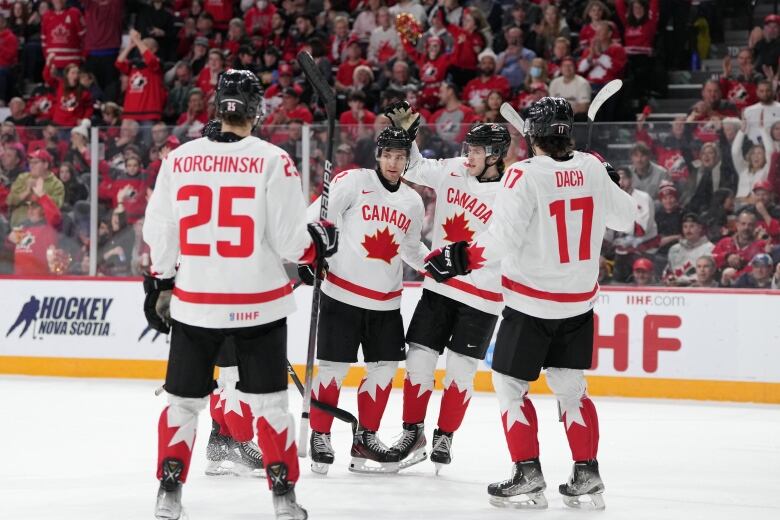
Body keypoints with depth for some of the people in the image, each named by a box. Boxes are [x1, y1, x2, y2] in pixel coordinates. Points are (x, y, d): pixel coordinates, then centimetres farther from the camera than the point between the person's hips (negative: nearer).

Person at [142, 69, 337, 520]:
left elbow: (159, 234, 6)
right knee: (268, 401, 8)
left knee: (185, 399, 14)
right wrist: (321, 240, 10)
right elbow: (291, 239, -11)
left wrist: (161, 286, 20)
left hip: (193, 303, 2)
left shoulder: (179, 159, 0)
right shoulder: (273, 161, -10)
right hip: (258, 304, -2)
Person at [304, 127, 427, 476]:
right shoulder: (353, 182, -7)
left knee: (385, 367, 6)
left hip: (386, 301, 6)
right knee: (335, 366, -4)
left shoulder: (413, 203, 11)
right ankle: (320, 437, 8)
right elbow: (316, 216, -9)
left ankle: (365, 437, 19)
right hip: (342, 293, -6)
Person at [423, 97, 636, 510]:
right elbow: (625, 218, 13)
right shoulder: (593, 170, -1)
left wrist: (459, 258, -12)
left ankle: (528, 476, 3)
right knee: (570, 386, 17)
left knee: (509, 383, 8)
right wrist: (613, 186, 30)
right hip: (579, 303, 6)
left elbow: (501, 239, -23)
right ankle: (587, 476, 13)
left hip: (531, 304, -5)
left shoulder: (524, 175, -18)